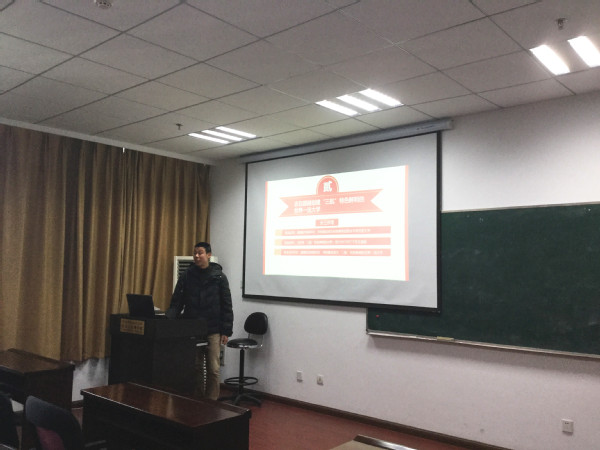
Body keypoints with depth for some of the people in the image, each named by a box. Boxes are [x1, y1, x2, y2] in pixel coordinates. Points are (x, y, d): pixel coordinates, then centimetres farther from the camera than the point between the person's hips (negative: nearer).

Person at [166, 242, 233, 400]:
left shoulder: (219, 277, -1)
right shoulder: (186, 276, 3)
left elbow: (226, 306, -1)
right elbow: (177, 302, 2)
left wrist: (226, 331, -5)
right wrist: (167, 317, -16)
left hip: (213, 332, -2)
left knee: (213, 369, 1)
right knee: (195, 369, 10)